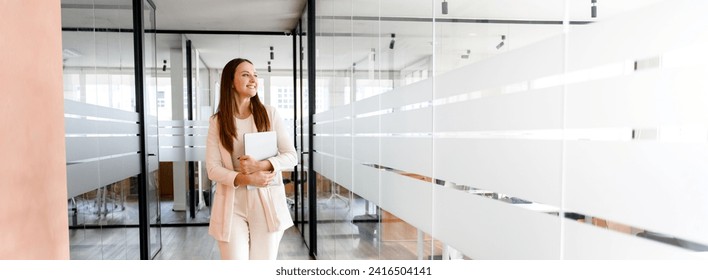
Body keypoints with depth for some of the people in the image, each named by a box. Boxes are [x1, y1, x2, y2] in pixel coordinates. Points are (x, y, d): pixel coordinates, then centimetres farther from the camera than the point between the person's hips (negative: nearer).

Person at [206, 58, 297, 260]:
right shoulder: (217, 121, 3)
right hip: (232, 207, 0)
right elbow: (212, 169, -3)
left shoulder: (269, 114, 3)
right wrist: (245, 179, -19)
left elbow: (291, 156, 0)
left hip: (267, 204, 0)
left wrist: (260, 165, -17)